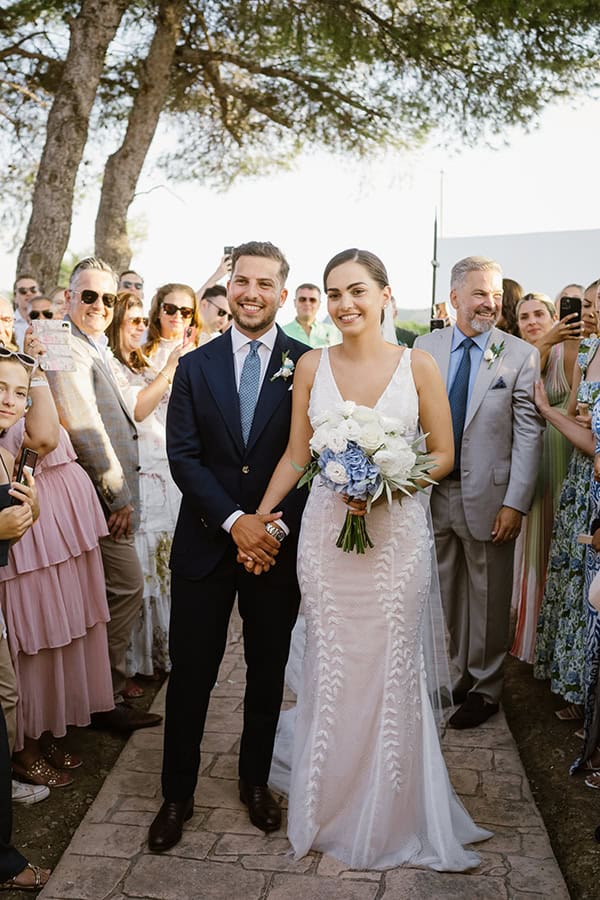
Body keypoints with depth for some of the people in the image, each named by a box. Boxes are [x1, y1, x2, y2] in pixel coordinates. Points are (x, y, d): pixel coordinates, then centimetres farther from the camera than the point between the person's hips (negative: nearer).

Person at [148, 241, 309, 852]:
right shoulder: (196, 366, 3)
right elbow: (183, 455, -4)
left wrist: (278, 526, -15)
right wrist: (234, 520, -16)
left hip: (278, 543, 0)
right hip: (205, 543, 1)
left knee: (267, 673, 15)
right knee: (190, 676, 8)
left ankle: (255, 781, 36)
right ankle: (177, 795, 27)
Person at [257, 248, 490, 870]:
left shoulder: (417, 365, -4)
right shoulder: (312, 365, 2)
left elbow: (443, 455, 0)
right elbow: (295, 457, 7)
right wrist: (258, 517, -1)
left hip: (396, 531, -1)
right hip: (325, 530, 2)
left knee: (394, 667, 9)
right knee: (329, 668, 9)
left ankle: (393, 814, 32)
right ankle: (331, 810, 32)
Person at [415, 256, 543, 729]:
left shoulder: (521, 355, -5)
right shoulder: (425, 347, 3)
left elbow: (529, 433, -7)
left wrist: (515, 503, -12)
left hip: (487, 496, -2)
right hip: (432, 492, 3)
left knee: (488, 599, 10)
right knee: (442, 594, 15)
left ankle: (484, 687, 28)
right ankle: (450, 677, 33)